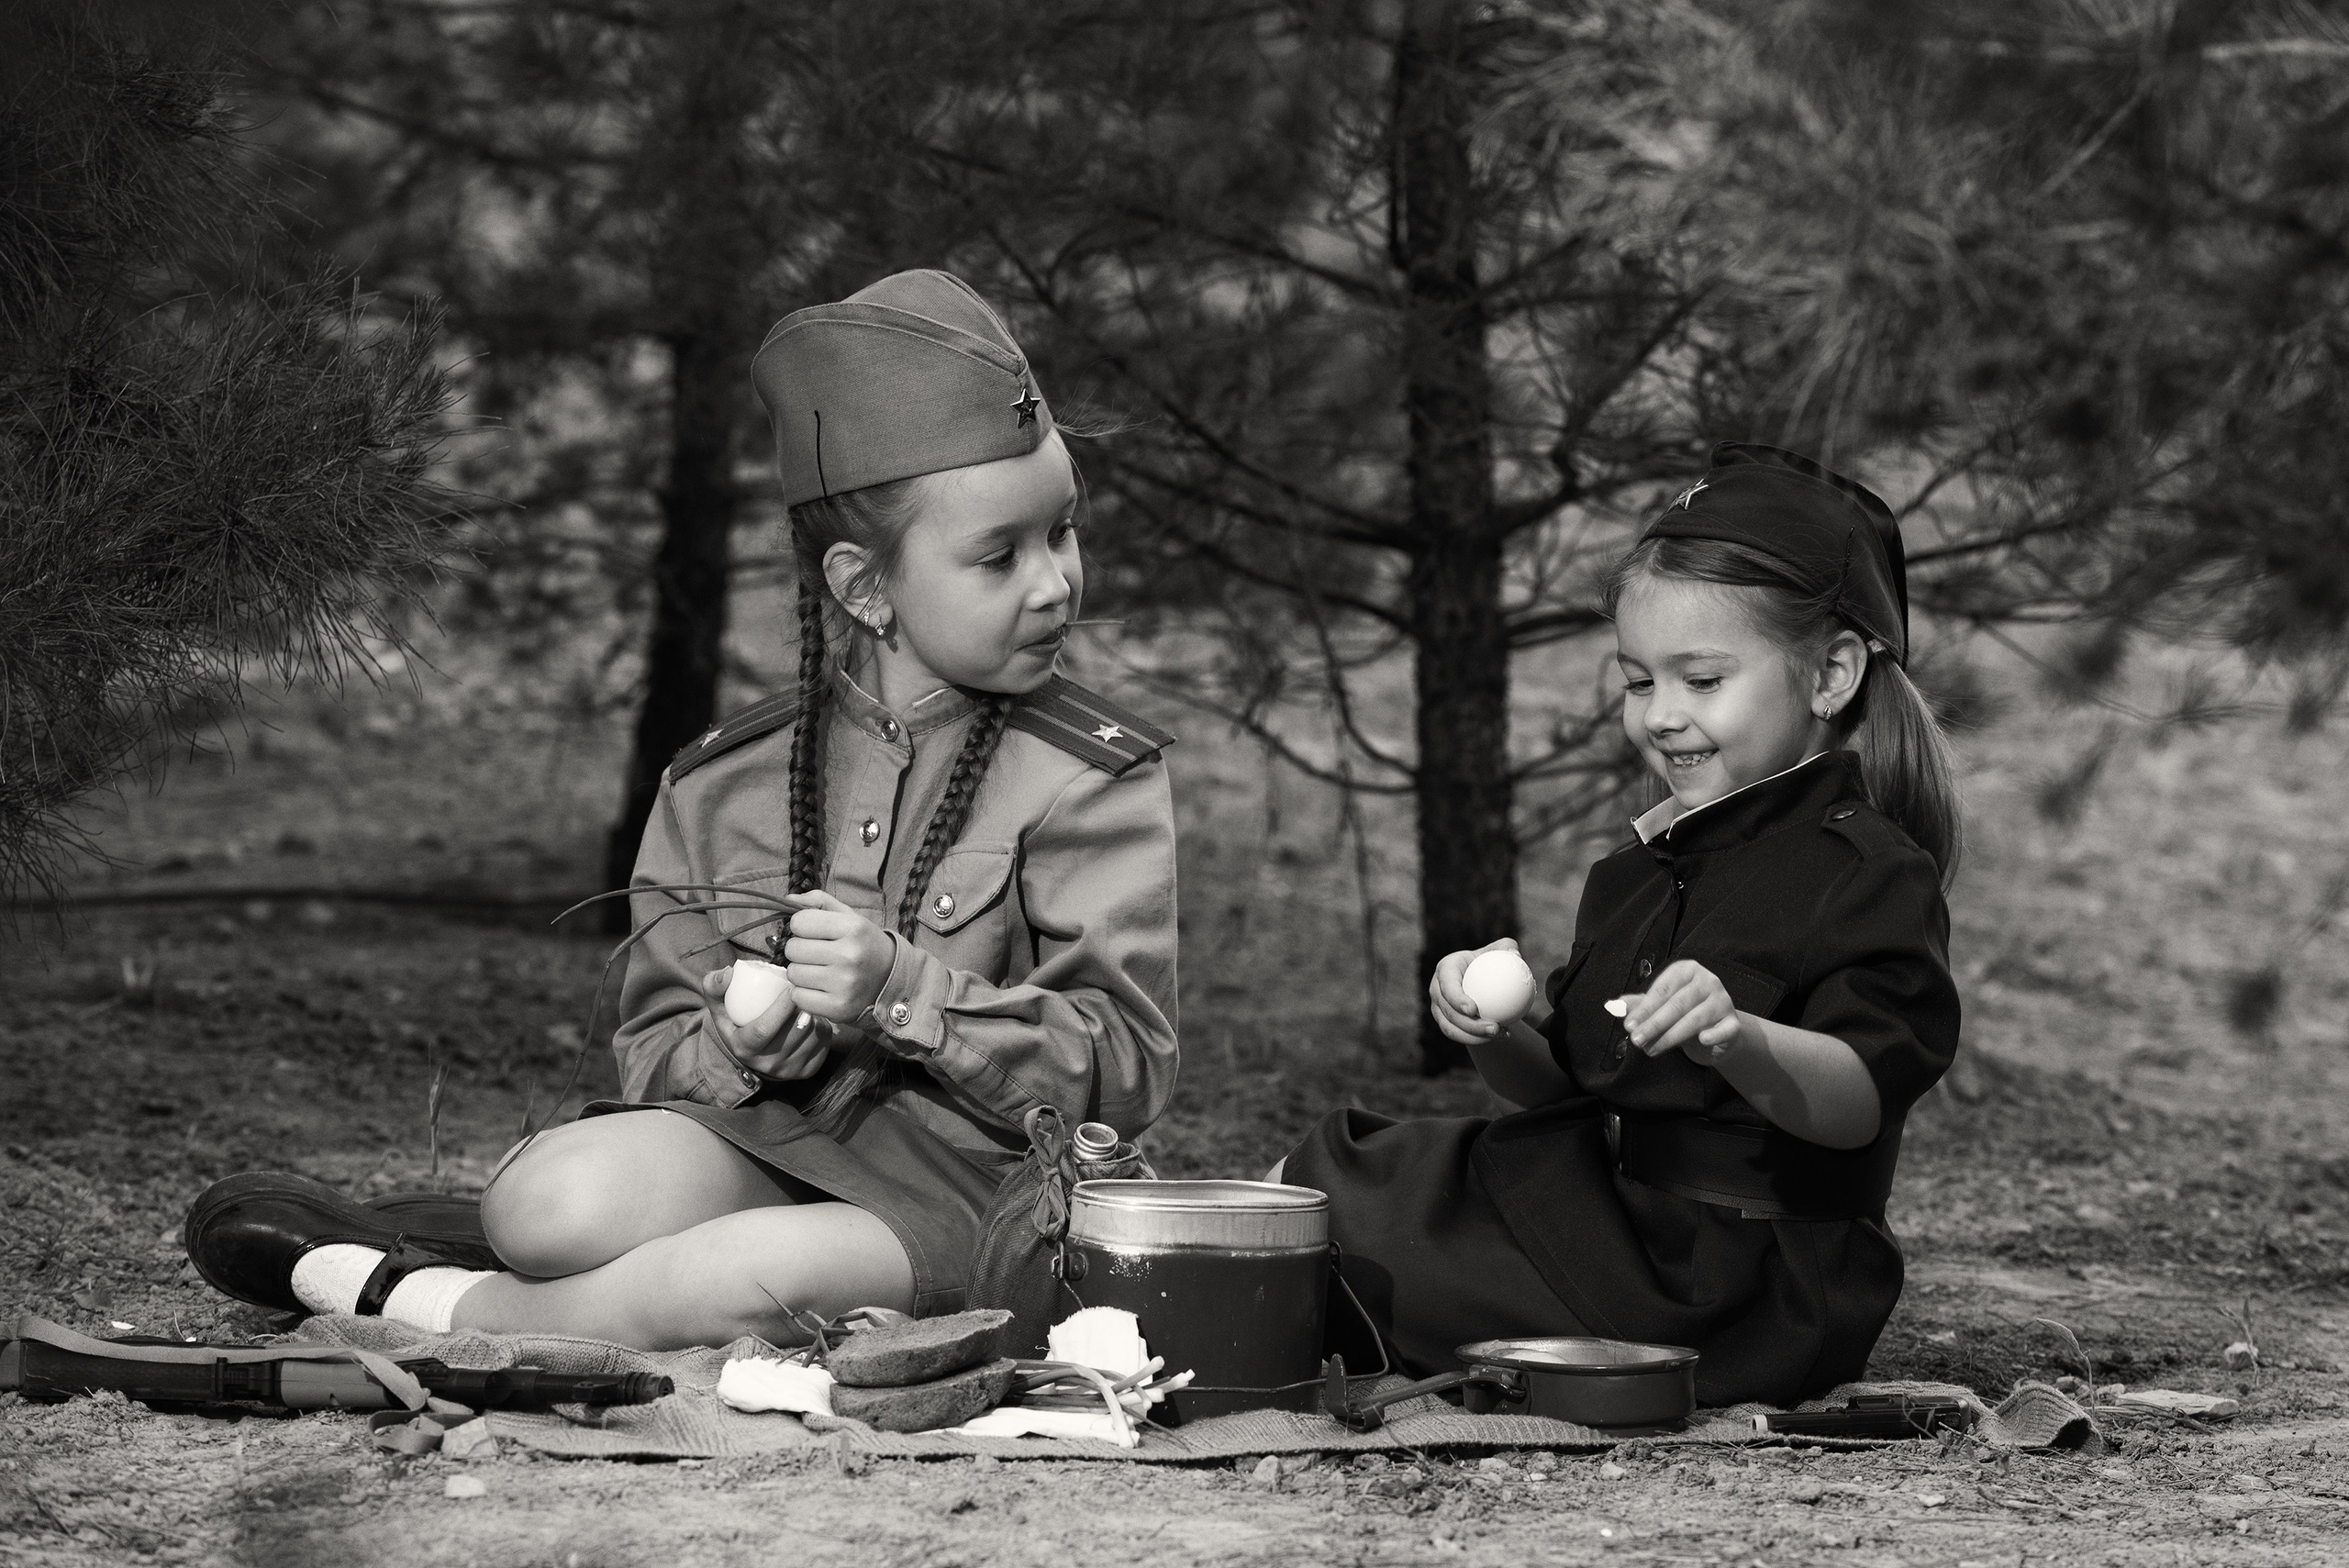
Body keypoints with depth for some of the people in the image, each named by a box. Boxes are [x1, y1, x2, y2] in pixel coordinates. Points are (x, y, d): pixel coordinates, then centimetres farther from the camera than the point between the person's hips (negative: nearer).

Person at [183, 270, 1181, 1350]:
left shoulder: (1096, 782, 0)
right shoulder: (723, 789, 10)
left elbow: (1123, 1069, -7)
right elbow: (654, 1056, 12)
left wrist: (904, 993, -19)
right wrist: (737, 1048, -12)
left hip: (965, 1189, -2)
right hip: (760, 1135, 2)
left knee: (746, 1281, -34)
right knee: (562, 1199, -33)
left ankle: (425, 1304, -12)